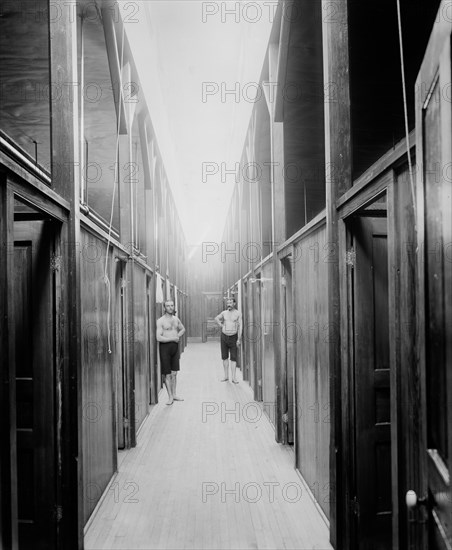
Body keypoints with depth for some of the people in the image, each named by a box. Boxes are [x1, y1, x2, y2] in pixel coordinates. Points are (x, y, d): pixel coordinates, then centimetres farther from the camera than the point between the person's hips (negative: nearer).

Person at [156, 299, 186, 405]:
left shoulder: (176, 319, 9)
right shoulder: (161, 321, -10)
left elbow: (182, 329, 28)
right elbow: (159, 338, -17)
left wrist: (178, 336, 8)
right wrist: (173, 338, -12)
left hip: (175, 346, 6)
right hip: (165, 346, -5)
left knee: (174, 373, 11)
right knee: (167, 374, -2)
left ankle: (174, 394, 20)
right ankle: (170, 396, 5)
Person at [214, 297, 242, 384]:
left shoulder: (238, 314, -4)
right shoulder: (224, 313, 5)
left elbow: (240, 327, -6)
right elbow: (216, 318, 24)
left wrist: (239, 339, -11)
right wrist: (221, 325, 8)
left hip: (233, 337, -3)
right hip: (224, 336, 3)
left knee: (233, 358, -3)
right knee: (225, 357, 6)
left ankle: (233, 377, -2)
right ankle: (226, 376, 13)